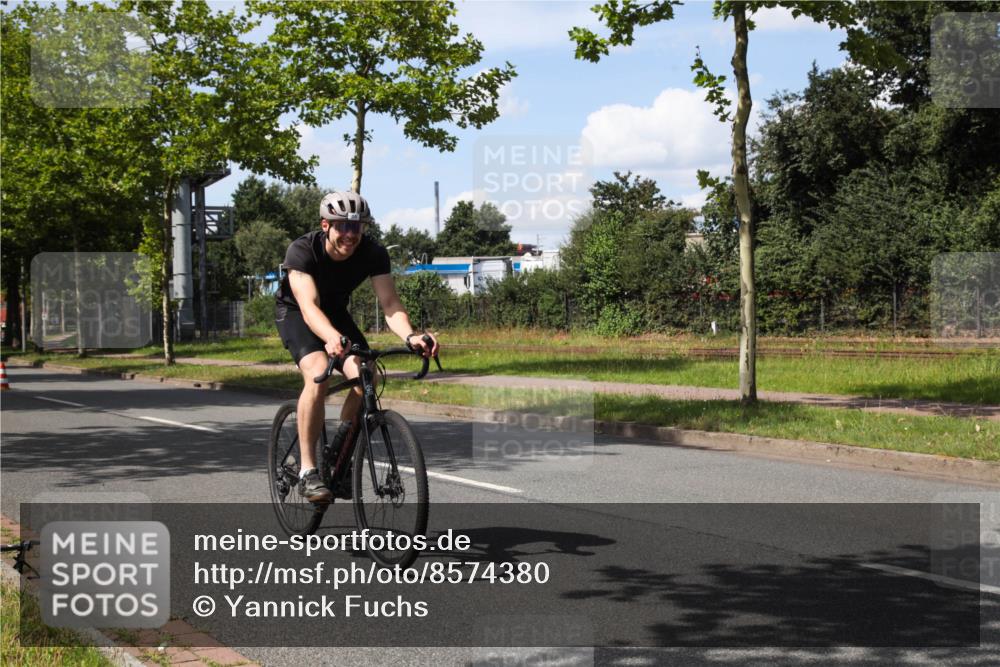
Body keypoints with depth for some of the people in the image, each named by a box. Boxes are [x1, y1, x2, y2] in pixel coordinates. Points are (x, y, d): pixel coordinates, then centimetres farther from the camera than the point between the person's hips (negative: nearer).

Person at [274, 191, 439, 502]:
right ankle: (307, 471, -24)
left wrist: (410, 336, -50)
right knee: (318, 374, -31)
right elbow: (309, 307, -44)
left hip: (335, 313, 4)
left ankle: (340, 453, 1)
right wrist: (333, 339, -64)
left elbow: (390, 304, -29)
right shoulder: (302, 250, -32)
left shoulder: (373, 253, -23)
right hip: (295, 312, -4)